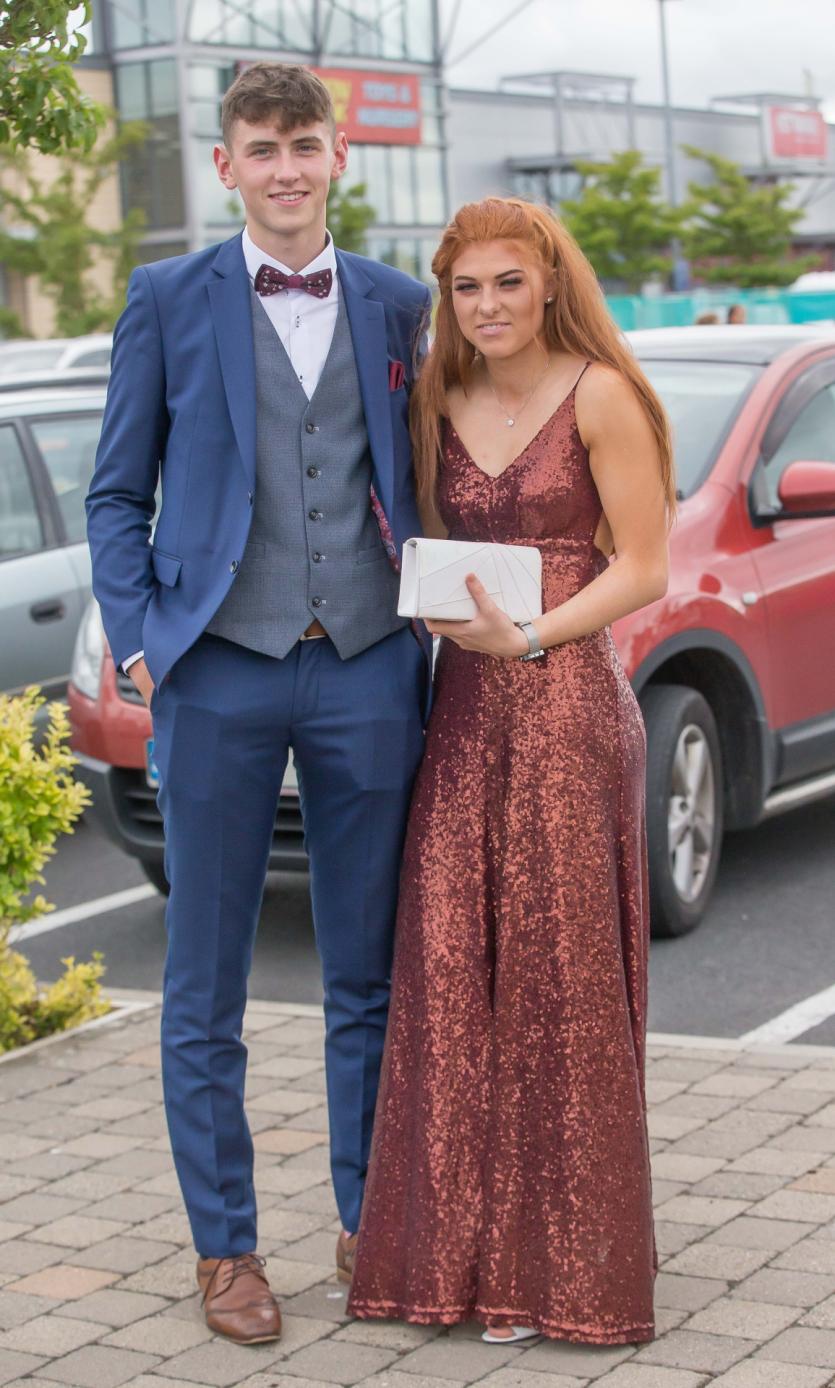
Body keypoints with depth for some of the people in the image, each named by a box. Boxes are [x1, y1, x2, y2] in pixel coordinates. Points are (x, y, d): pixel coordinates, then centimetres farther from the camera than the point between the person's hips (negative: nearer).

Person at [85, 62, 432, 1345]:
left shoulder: (399, 307, 10)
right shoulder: (169, 301, 5)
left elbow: (425, 485, 15)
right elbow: (118, 495, 6)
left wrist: (440, 624, 3)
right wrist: (139, 642, -4)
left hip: (368, 671, 2)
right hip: (219, 674, -1)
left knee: (370, 977, 9)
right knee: (206, 988, 5)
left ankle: (371, 1219, 24)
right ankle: (224, 1245, 18)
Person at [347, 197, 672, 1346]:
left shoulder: (600, 396, -3)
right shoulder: (442, 407, 14)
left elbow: (643, 569, -6)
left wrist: (527, 638, -17)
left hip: (567, 701, -5)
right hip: (465, 704, 5)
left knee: (559, 973, -2)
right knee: (451, 968, 1)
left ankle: (565, 1264, 9)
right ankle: (467, 1250, 12)